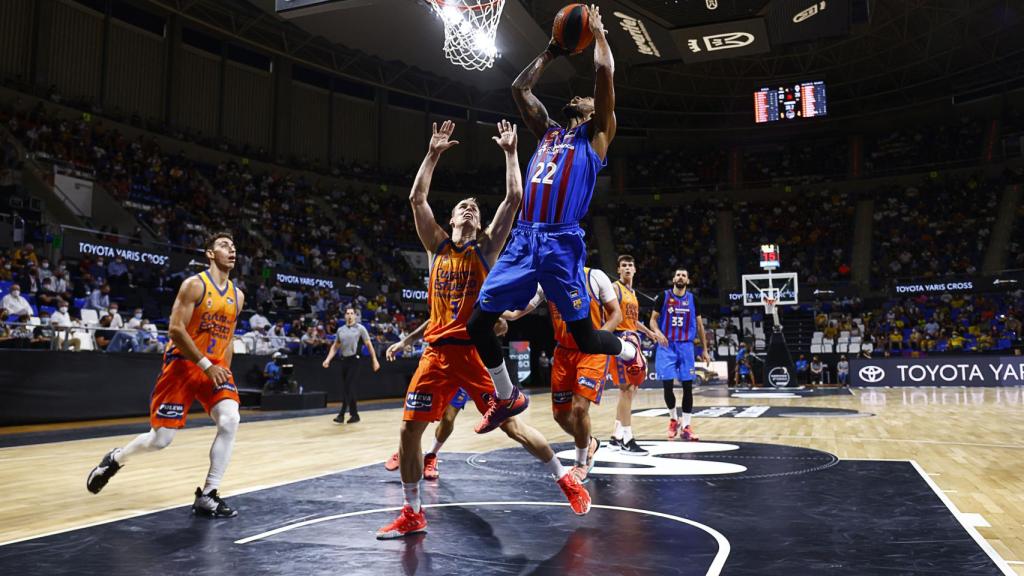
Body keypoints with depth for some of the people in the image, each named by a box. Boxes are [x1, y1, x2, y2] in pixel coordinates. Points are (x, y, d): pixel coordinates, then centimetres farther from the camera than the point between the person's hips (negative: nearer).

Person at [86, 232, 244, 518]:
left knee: (230, 420, -19)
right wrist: (206, 365, -20)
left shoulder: (237, 295, 8)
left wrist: (223, 370, 11)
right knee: (161, 438, -2)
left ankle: (207, 496, -10)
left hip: (216, 366, 5)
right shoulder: (194, 284, -11)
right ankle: (115, 459, 32)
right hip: (182, 364, -5)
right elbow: (175, 329, -17)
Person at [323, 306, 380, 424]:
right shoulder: (340, 329, 12)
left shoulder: (360, 328, -2)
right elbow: (335, 346, 18)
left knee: (348, 388, -12)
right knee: (346, 388, 7)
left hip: (354, 360, -6)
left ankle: (341, 414, -12)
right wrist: (328, 359, 6)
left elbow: (369, 344, -1)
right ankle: (354, 414, 16)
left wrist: (375, 360, -5)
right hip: (344, 360, 6)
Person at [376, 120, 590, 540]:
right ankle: (412, 514, 16)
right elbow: (416, 198, 3)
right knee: (409, 429, 1)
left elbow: (514, 198, -5)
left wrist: (510, 153, -1)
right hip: (437, 350, 4)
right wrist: (433, 153, 3)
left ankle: (566, 480, 15)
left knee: (510, 423, -4)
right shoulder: (438, 246, 11)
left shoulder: (487, 246, 4)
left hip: (475, 349, -3)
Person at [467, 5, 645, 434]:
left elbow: (605, 71, 1)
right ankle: (507, 397, 20)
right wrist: (551, 53, 35)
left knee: (584, 338, -3)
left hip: (562, 243, -6)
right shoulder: (548, 131, 25)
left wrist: (598, 32, 16)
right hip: (524, 240, 6)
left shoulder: (597, 135, 9)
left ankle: (629, 347, 32)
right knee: (478, 322, 1)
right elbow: (519, 88, 30)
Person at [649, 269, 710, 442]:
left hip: (686, 346, 2)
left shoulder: (692, 299, 7)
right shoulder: (664, 296, 0)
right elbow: (653, 319, 1)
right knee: (667, 384, -7)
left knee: (688, 386, -2)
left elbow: (699, 325, 12)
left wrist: (704, 350, 9)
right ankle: (673, 419, 17)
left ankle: (686, 427, 4)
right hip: (667, 346, -2)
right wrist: (657, 332, -22)